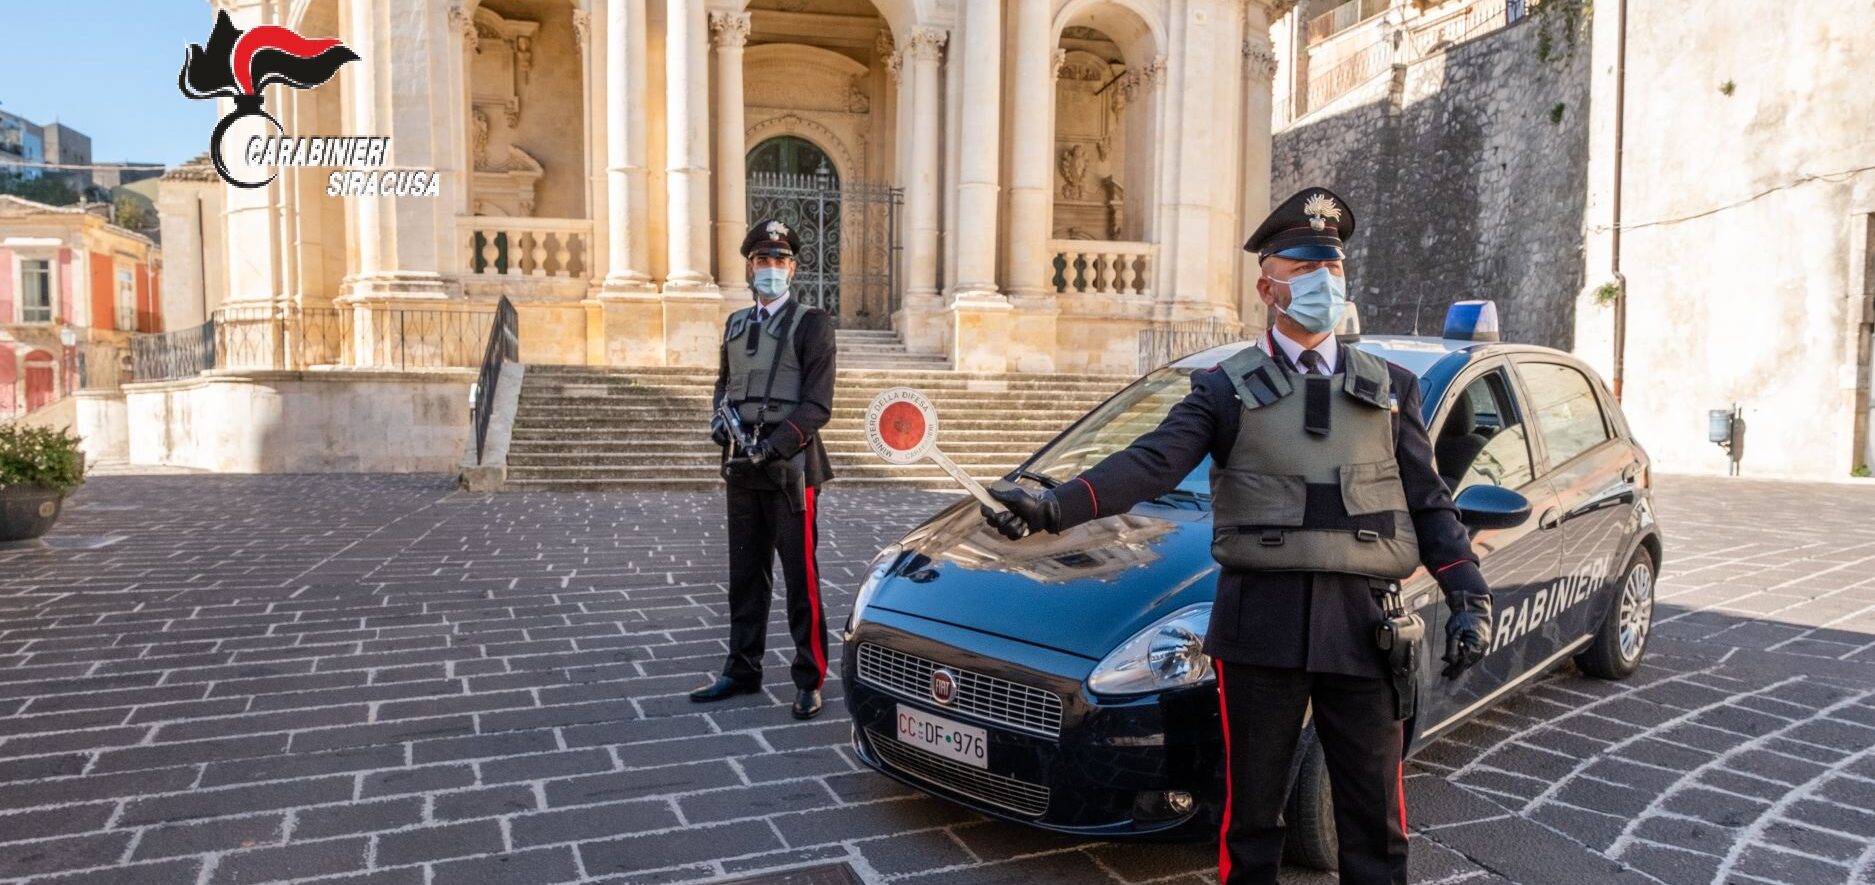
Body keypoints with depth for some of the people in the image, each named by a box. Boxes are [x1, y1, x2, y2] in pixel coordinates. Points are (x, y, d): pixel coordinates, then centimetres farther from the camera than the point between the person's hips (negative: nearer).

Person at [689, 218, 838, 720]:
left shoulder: (811, 323, -4)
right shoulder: (737, 324, 15)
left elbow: (817, 405, -11)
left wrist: (772, 446, -20)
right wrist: (720, 415, 2)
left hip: (790, 467, -6)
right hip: (742, 469, 6)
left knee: (801, 579, 0)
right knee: (745, 575, 13)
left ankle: (809, 680, 9)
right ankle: (742, 671, 25)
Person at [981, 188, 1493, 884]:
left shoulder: (1391, 387, 11)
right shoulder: (1225, 388, 2)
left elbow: (1429, 504, 12)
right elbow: (1152, 462, -13)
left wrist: (1470, 598, 1)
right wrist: (1055, 506, -29)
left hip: (1361, 623, 2)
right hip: (1261, 623, -2)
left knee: (1376, 820, 11)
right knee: (1251, 810, 10)